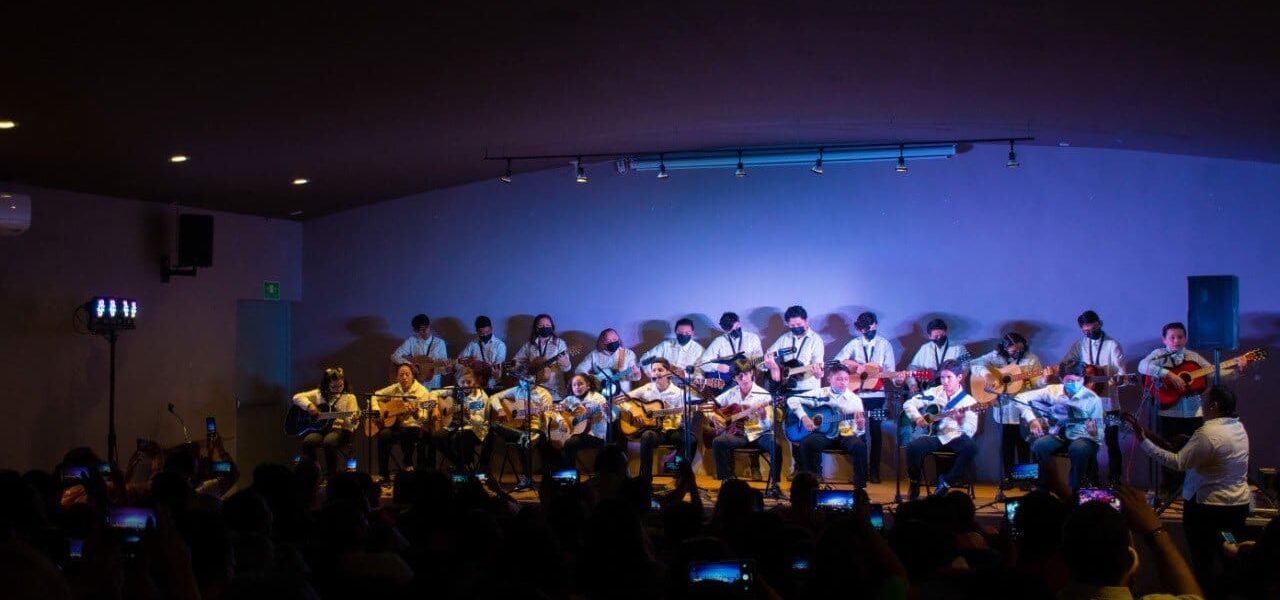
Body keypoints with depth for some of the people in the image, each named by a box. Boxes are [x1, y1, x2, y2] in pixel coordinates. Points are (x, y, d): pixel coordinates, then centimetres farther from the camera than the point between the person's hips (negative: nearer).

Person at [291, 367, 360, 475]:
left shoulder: (349, 397, 5)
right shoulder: (319, 394, 12)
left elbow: (350, 422, -3)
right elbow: (297, 397, 13)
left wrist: (353, 420, -29)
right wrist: (309, 405, -6)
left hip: (340, 429, -3)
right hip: (320, 428, 3)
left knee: (329, 441, -37)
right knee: (308, 441, -31)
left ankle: (331, 475, -21)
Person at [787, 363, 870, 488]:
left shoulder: (855, 399, 5)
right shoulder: (820, 394, 4)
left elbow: (857, 432, 2)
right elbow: (792, 400, 2)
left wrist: (860, 427, -23)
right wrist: (804, 417, -12)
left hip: (845, 434, 0)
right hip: (823, 434, 0)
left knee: (859, 446, -32)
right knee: (806, 443, -31)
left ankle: (860, 487, -15)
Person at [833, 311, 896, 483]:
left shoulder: (885, 345, 5)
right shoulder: (854, 344, 4)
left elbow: (890, 370, 1)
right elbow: (837, 362, -6)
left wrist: (897, 379, -19)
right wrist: (857, 367, -15)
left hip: (876, 394, 0)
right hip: (856, 394, 0)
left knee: (875, 430, 0)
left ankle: (874, 470, 6)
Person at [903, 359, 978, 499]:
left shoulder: (969, 402, -1)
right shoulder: (934, 393, 8)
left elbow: (970, 433, -12)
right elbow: (909, 404, 11)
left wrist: (961, 421, -33)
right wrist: (918, 418, -8)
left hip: (955, 438, -1)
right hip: (933, 436, 1)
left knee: (971, 447, -35)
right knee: (913, 447, -32)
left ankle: (946, 482, -14)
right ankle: (915, 482, -3)